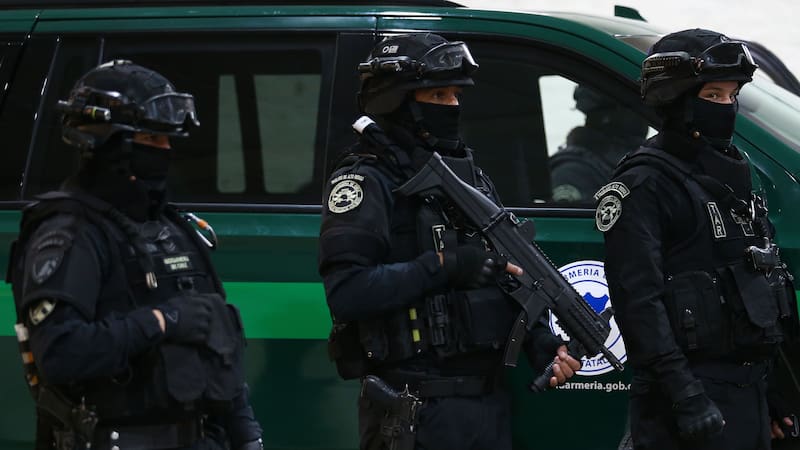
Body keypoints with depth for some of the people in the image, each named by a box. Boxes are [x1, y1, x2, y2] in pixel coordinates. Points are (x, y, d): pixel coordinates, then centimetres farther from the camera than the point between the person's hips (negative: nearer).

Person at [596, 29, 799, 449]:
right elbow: (638, 300, -18)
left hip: (749, 392, 8)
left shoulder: (731, 174, 18)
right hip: (698, 395, -8)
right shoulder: (644, 184, -9)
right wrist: (685, 395, -25)